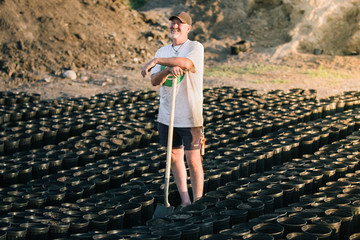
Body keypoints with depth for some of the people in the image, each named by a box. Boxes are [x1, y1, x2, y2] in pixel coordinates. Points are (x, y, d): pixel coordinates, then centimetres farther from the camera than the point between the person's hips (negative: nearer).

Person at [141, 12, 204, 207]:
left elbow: (186, 63, -29)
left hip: (189, 117, -6)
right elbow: (155, 81, -3)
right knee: (174, 157, 12)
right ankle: (185, 200, 24)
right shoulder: (163, 52, 11)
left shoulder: (195, 47, -6)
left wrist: (155, 61, -24)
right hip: (166, 115, 6)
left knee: (193, 160, -3)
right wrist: (169, 69, -24)